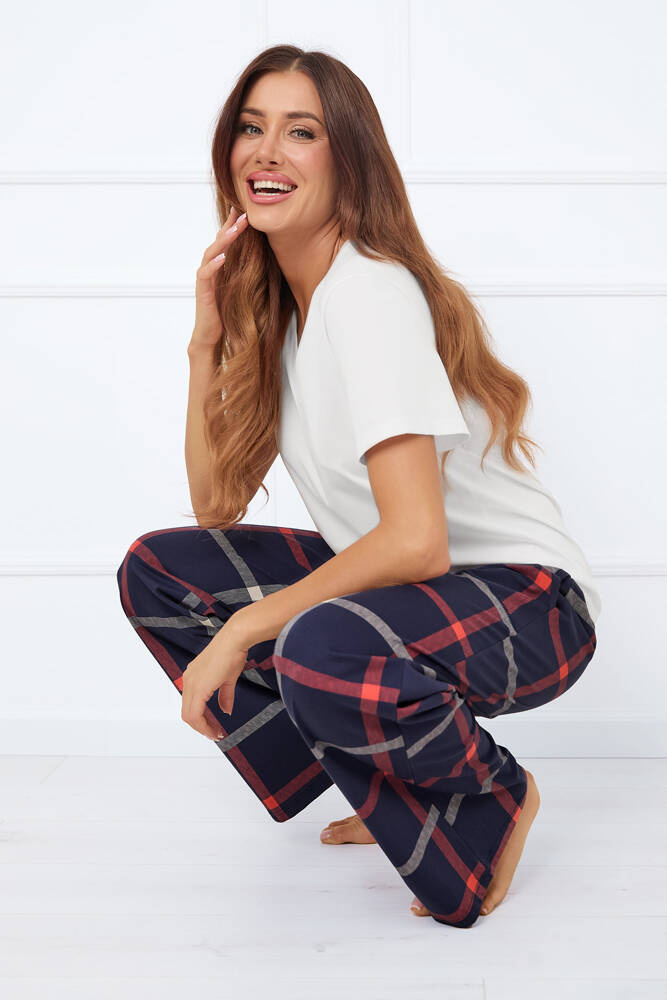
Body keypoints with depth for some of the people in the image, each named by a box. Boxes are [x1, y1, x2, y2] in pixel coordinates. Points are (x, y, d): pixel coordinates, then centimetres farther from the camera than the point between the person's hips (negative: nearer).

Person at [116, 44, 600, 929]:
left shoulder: (369, 291, -21)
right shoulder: (269, 303, 5)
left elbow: (417, 541, -29)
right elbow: (216, 507, 3)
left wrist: (244, 630, -20)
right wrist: (207, 341, -5)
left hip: (524, 598, -8)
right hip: (392, 584, 9)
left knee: (320, 653, -38)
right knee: (155, 572, 0)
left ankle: (492, 803, -3)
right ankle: (382, 787, 8)